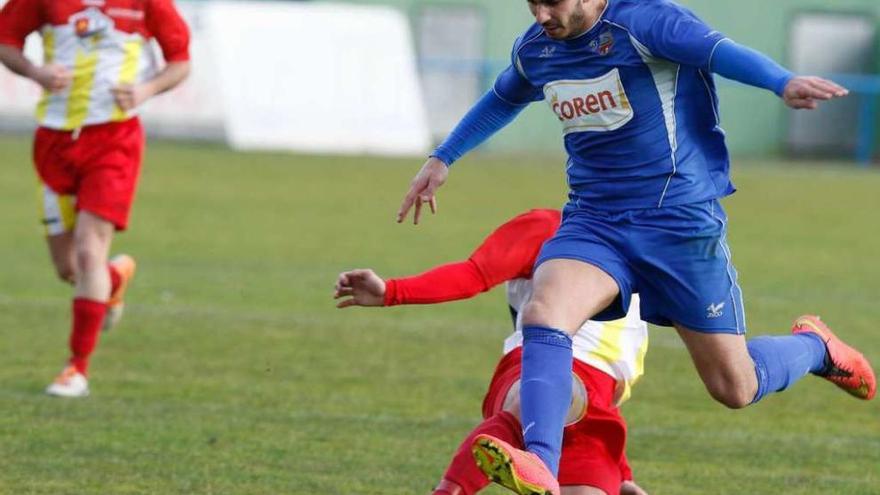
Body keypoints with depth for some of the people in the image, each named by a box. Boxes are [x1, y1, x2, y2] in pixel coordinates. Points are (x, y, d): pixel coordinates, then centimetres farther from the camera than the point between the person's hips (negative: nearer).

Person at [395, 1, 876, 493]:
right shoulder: (534, 48, 6)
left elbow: (717, 49, -34)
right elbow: (503, 100, 30)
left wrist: (783, 83, -52)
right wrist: (442, 159, 36)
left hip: (682, 221, -5)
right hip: (594, 224, 5)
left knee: (734, 388, 3)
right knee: (543, 313, -27)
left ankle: (814, 346, 36)